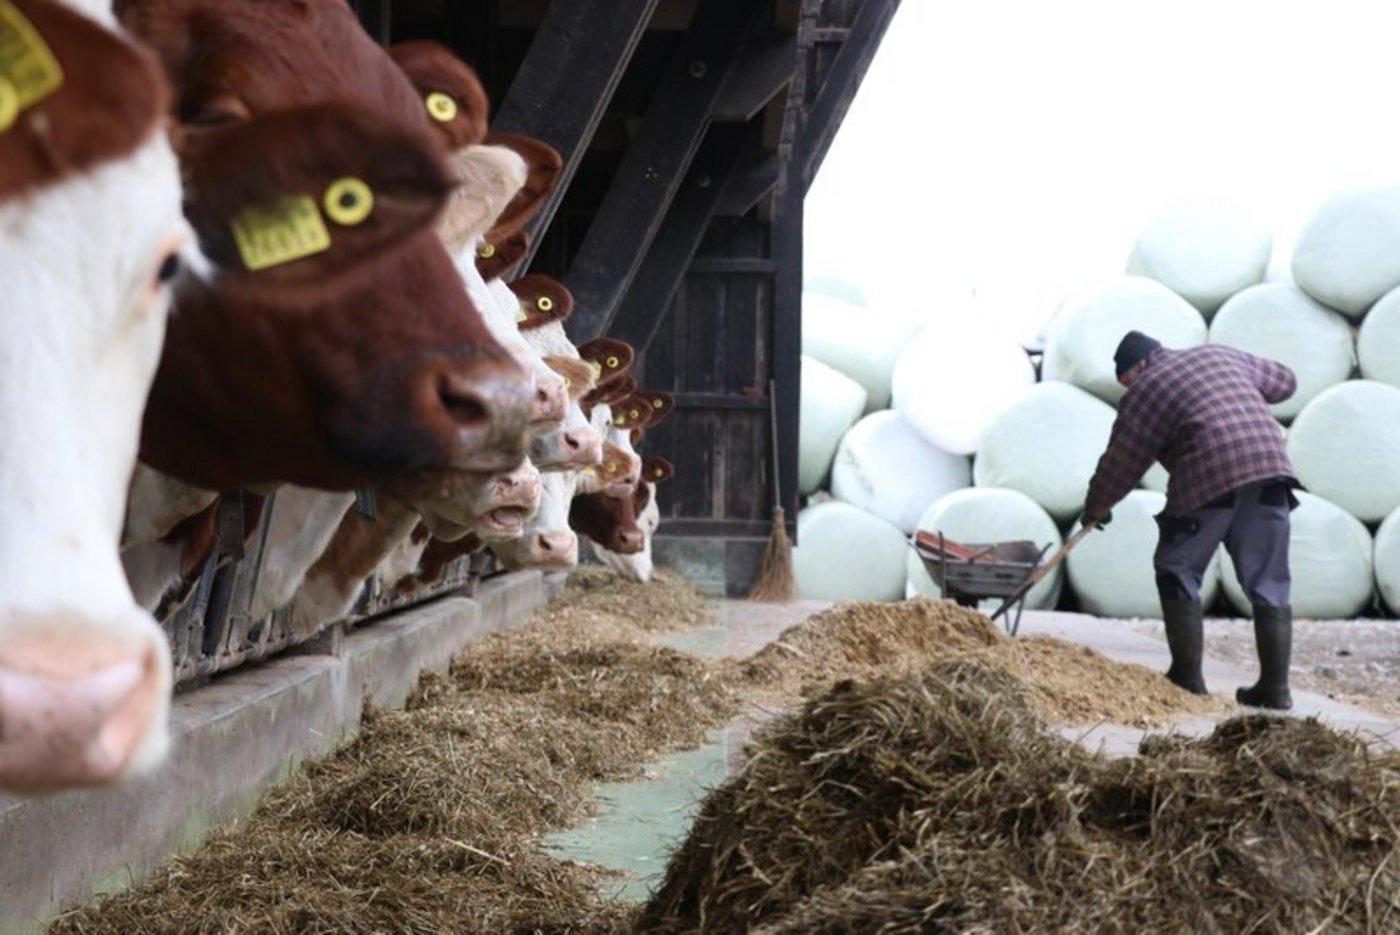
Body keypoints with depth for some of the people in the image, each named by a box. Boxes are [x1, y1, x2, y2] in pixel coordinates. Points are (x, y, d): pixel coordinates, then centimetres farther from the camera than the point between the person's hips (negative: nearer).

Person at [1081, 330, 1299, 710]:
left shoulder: (1145, 391, 9)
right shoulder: (1221, 355, 24)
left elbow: (1120, 464, 12)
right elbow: (1284, 381, 34)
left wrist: (1095, 509, 26)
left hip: (1209, 478, -5)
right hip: (1270, 467, 5)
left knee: (1177, 573, 11)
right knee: (1268, 583, 10)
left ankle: (1188, 679, 9)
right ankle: (1275, 687, 9)